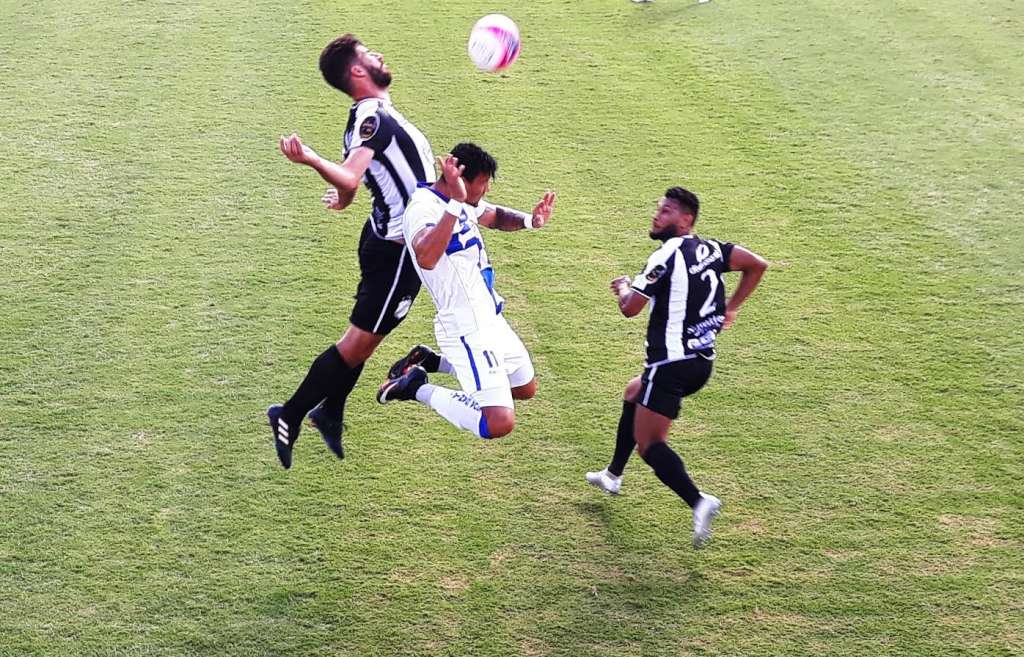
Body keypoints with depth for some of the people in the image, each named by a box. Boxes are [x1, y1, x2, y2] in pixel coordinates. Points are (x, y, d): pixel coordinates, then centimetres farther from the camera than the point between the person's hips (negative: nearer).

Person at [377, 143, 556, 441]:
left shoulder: (463, 201, 5)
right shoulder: (423, 209, -24)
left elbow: (496, 216, 25)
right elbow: (426, 259, -45)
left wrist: (529, 220, 4)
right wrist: (456, 203, -50)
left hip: (490, 318, 10)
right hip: (468, 328, -10)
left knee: (526, 389, 28)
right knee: (499, 424, -20)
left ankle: (431, 361, 28)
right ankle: (418, 388, -1)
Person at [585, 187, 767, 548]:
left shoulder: (667, 255, -16)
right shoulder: (711, 249, 7)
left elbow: (630, 308, -16)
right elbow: (757, 265, 12)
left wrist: (623, 287, 7)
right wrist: (730, 308, 16)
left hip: (672, 363, -9)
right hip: (702, 362, 9)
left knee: (649, 443, -4)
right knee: (634, 393, 31)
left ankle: (698, 501, -22)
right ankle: (613, 475, 40)